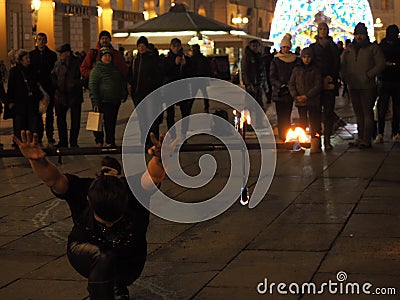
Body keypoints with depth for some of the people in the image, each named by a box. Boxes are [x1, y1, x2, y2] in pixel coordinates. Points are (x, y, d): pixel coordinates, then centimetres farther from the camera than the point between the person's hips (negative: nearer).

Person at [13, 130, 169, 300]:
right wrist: (37, 161, -68)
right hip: (85, 250, -4)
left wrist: (160, 159, -74)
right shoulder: (81, 192, -31)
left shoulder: (135, 193, -33)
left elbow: (156, 175, -51)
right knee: (103, 258, -33)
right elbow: (52, 179, -46)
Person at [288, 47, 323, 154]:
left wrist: (307, 96, -13)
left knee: (314, 123, -4)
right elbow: (291, 84, 10)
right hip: (300, 101, 3)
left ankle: (315, 145, -2)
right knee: (302, 123, 6)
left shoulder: (315, 70, 0)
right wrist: (296, 96, -5)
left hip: (313, 101, -3)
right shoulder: (297, 69, 9)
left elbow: (318, 85, -5)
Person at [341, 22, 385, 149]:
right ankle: (360, 138, 17)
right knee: (358, 113, 11)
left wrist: (368, 75, -14)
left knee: (367, 113, -6)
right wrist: (345, 77, 5)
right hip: (353, 86, 6)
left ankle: (367, 140, -5)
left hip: (367, 86, -6)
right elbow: (342, 65, 22)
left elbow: (380, 65, -7)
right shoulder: (348, 50, 15)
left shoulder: (373, 48, 0)